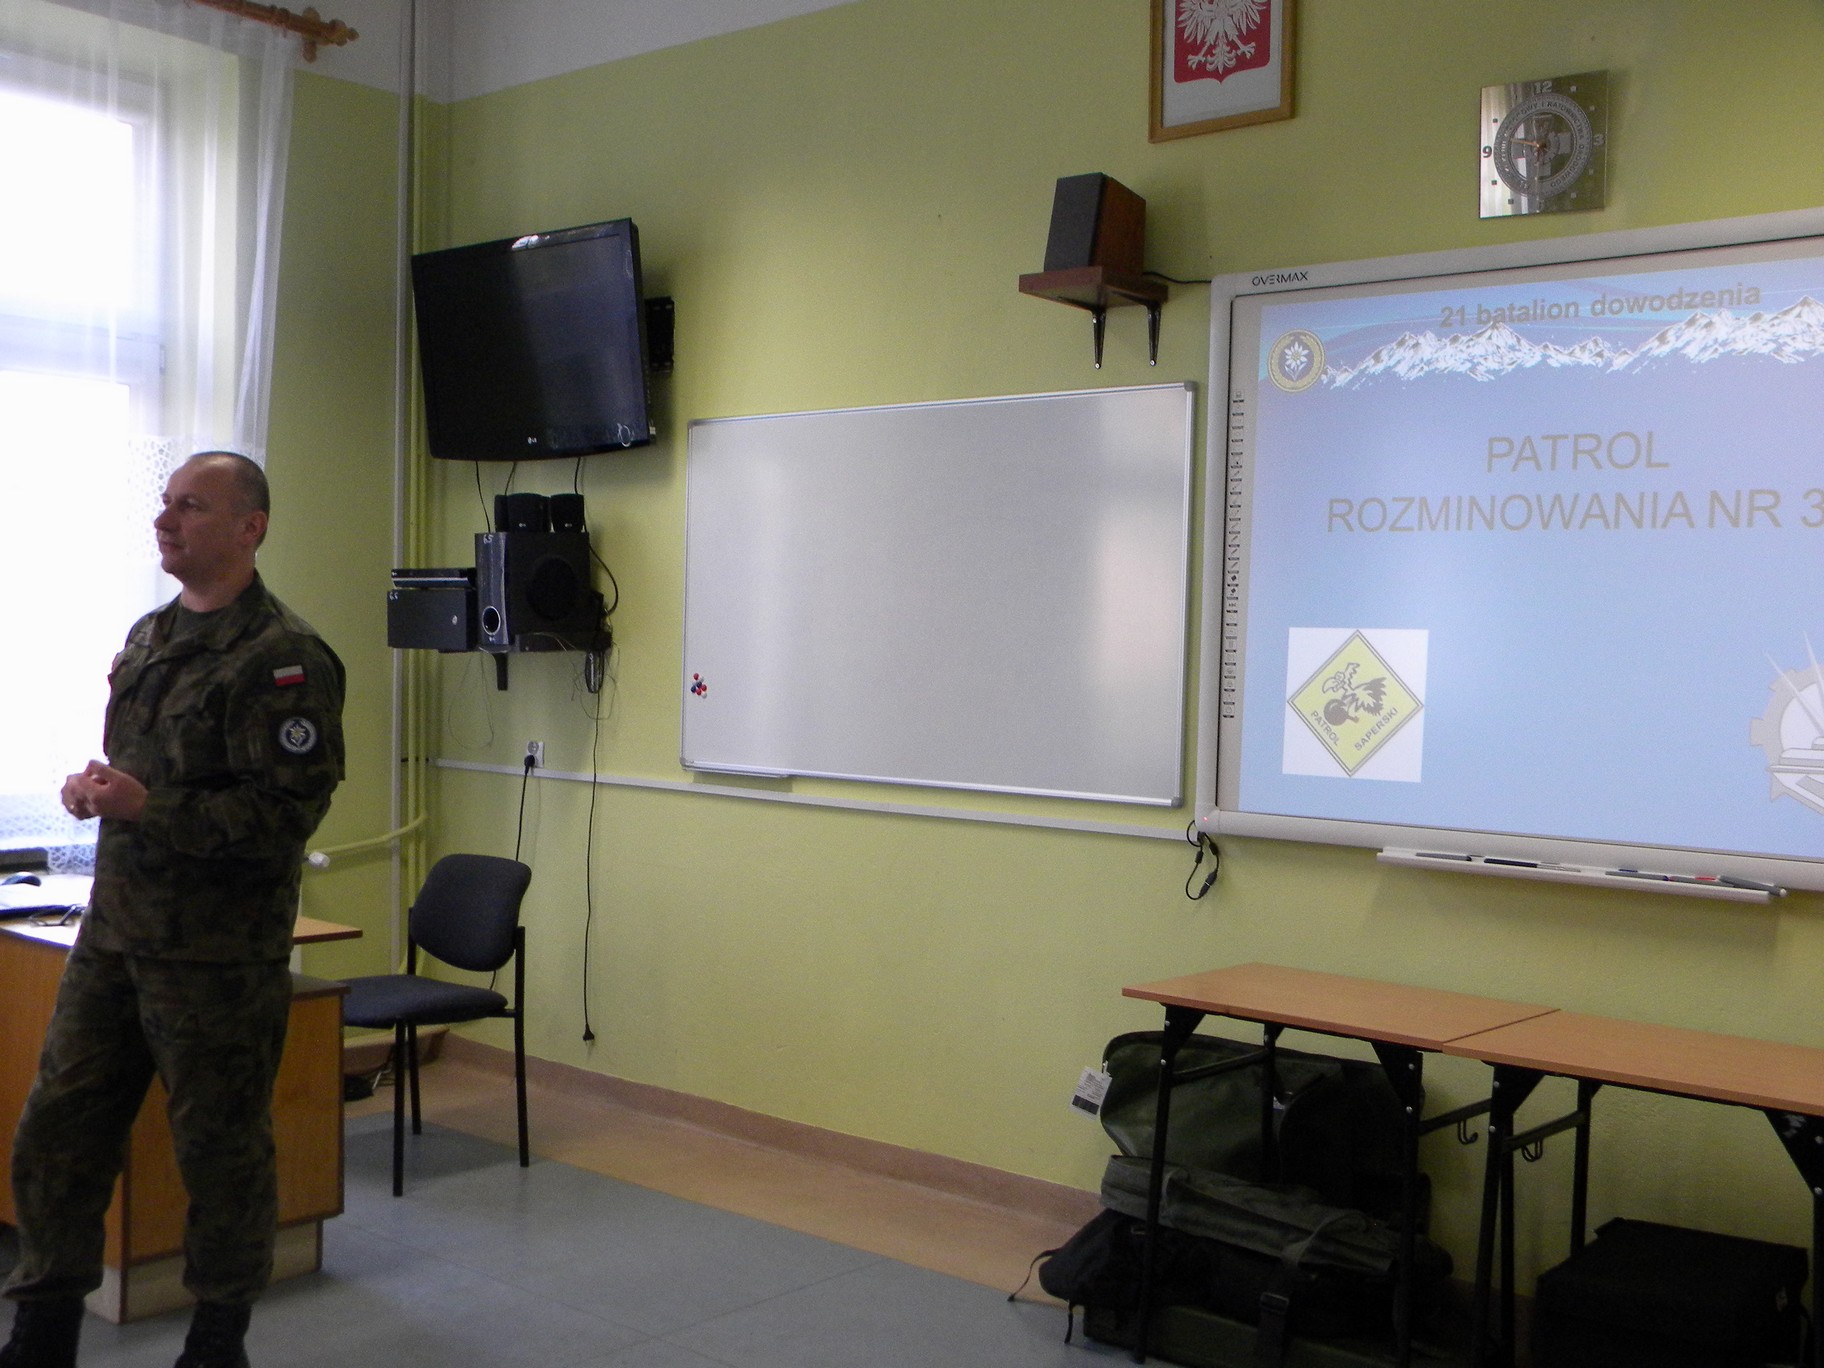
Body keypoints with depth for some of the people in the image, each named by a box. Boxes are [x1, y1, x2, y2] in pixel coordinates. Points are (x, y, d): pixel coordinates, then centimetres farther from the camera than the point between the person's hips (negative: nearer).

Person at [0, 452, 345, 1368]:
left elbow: (287, 812, -20)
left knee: (222, 1152, 6)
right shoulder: (150, 636, 13)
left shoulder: (281, 658, -14)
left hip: (216, 957, -8)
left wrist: (149, 809, -22)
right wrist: (94, 787, 4)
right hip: (115, 933, 8)